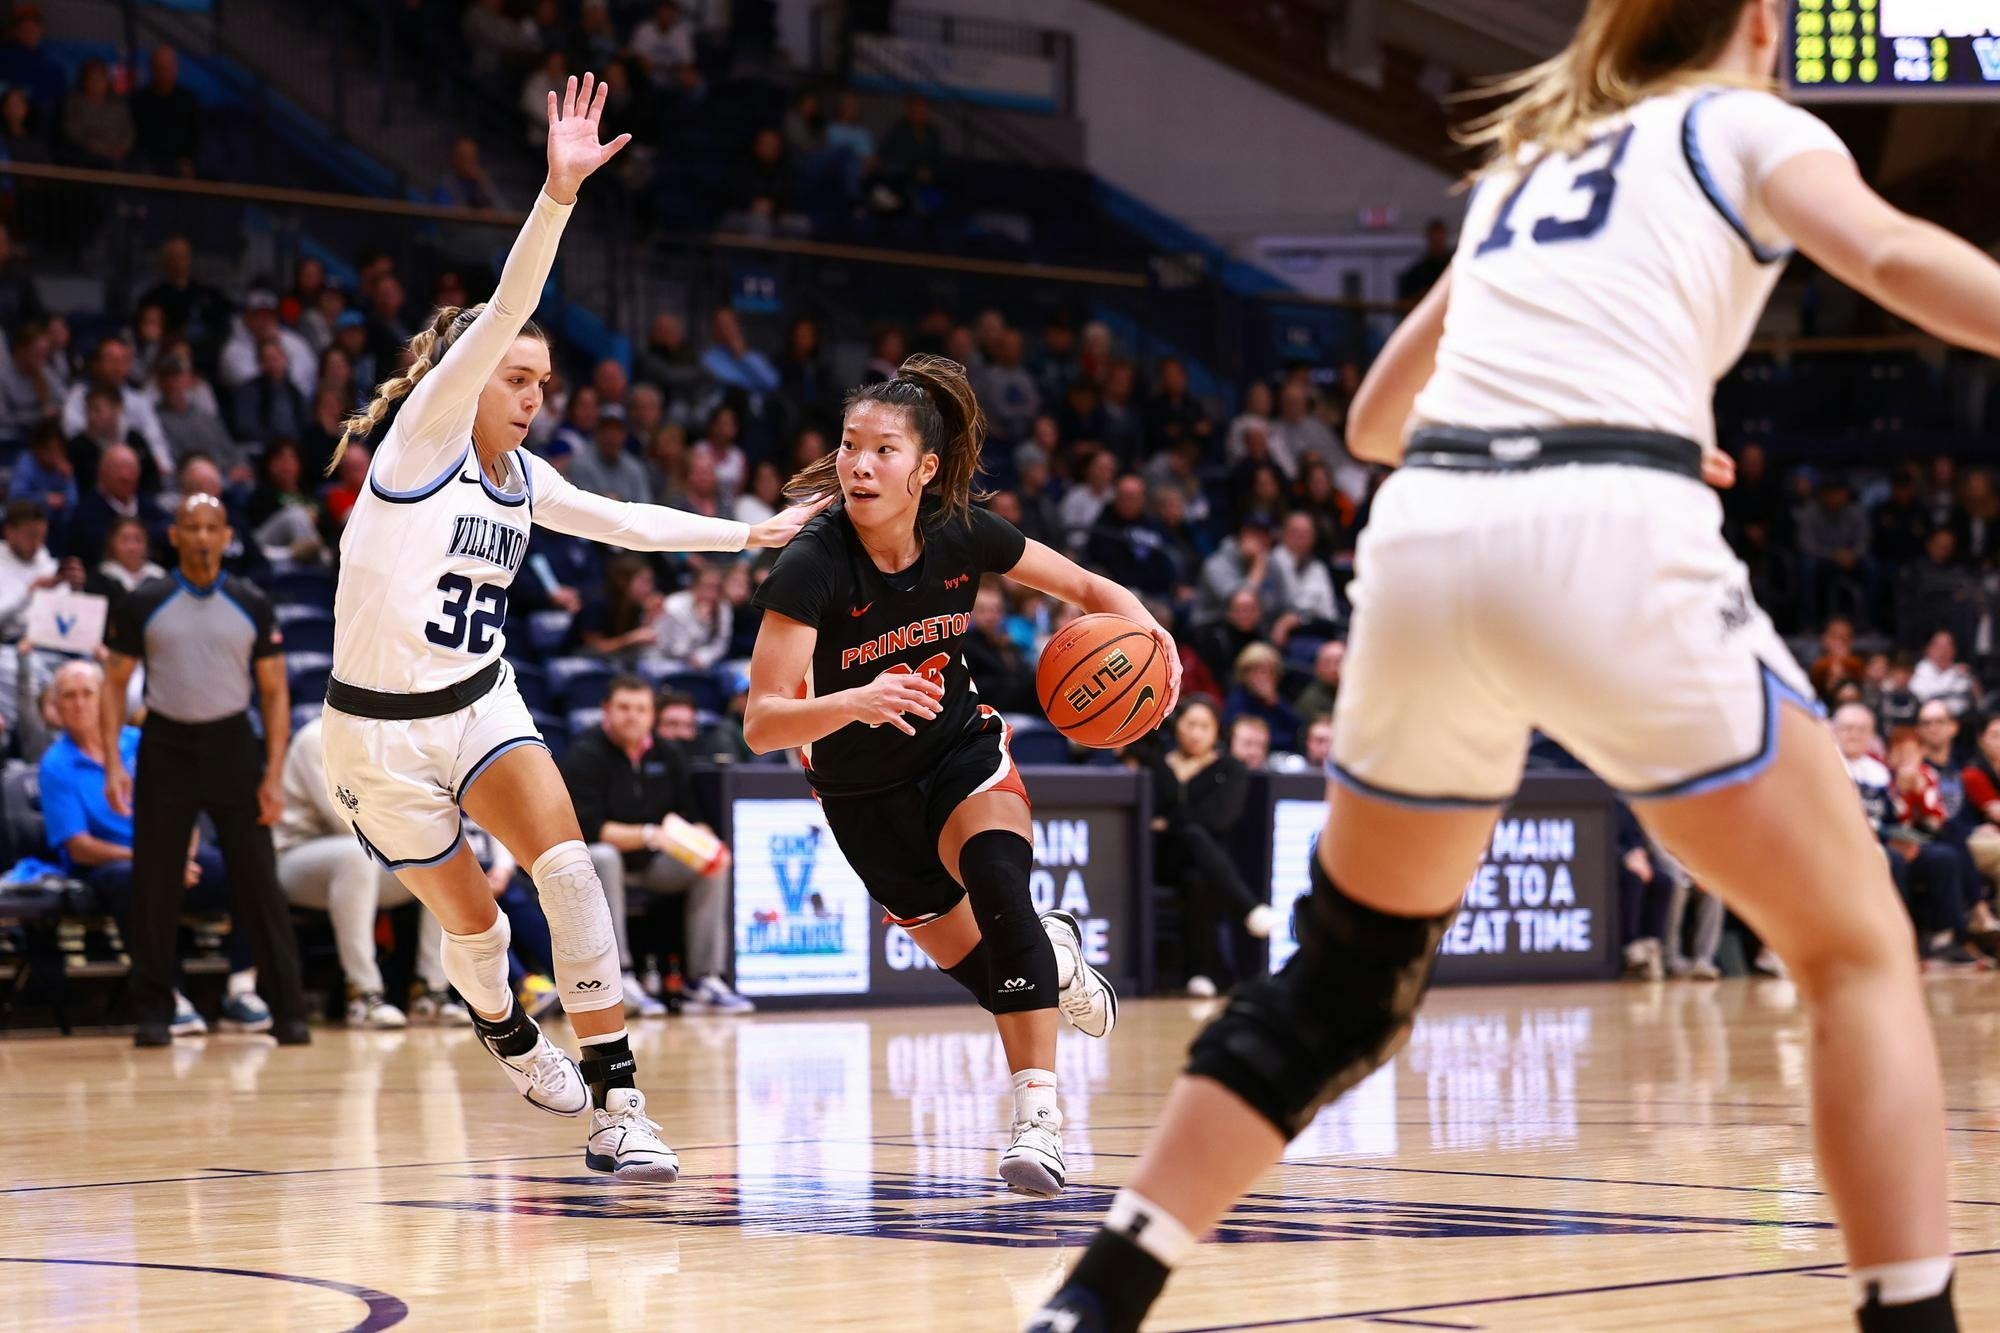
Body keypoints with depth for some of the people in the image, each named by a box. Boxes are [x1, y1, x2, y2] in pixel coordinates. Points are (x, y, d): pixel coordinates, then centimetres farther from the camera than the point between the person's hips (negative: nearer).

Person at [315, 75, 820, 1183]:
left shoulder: (520, 478, 6)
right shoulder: (424, 435, -12)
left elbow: (624, 520, 21)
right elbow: (500, 315, -24)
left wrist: (748, 533, 19)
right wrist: (556, 196, -34)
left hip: (480, 706, 5)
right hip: (379, 728, -5)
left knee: (566, 863, -19)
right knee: (471, 920, 5)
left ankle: (614, 1111, -19)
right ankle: (507, 1034, 43)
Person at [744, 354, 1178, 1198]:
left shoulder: (962, 535, -19)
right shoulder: (812, 567, -29)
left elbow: (1086, 588, -3)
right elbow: (761, 725, -34)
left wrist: (1147, 629, -25)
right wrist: (854, 702, -53)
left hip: (960, 752, 0)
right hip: (864, 795, 0)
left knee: (997, 881, -31)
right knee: (972, 963, 10)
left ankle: (1037, 1116, -30)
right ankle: (1053, 952, 49)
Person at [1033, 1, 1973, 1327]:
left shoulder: (1531, 162, 32)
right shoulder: (1745, 124, 16)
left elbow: (1375, 418, 40)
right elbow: (1899, 259, -6)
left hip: (1424, 538, 5)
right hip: (1608, 549, -5)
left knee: (1343, 979, 22)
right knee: (1859, 953, 7)